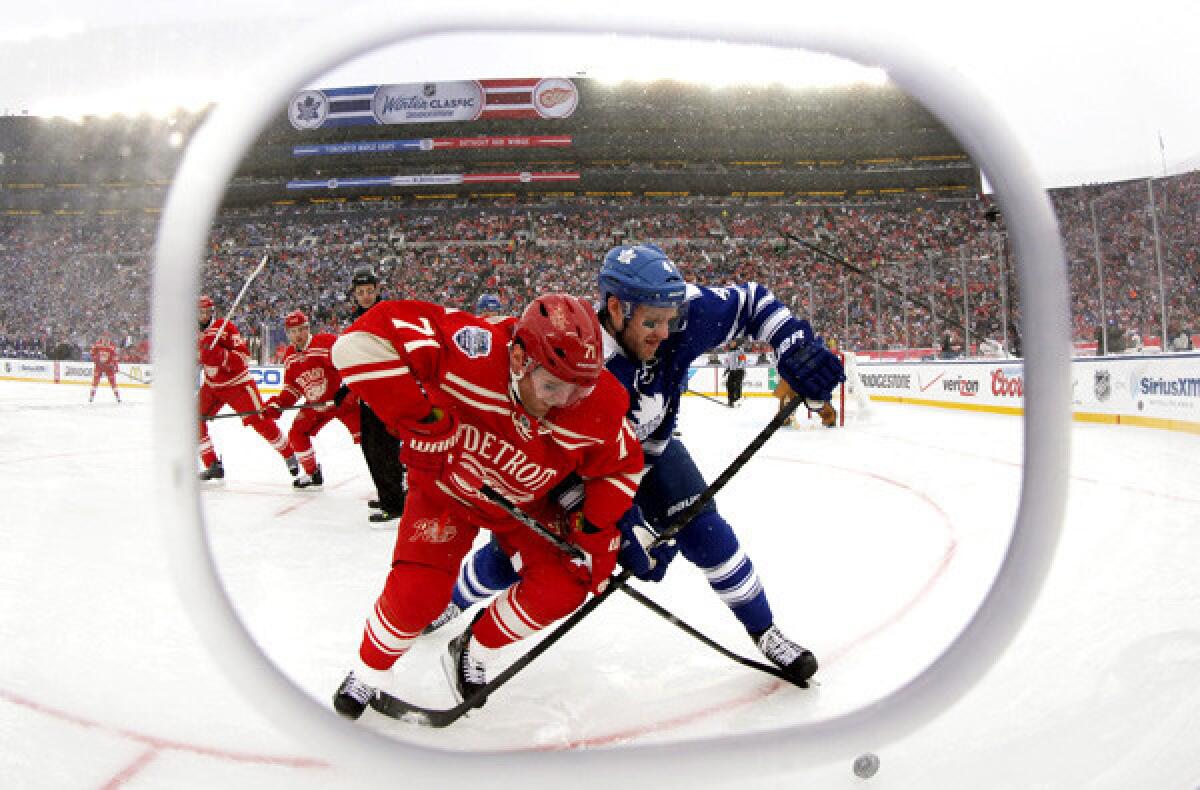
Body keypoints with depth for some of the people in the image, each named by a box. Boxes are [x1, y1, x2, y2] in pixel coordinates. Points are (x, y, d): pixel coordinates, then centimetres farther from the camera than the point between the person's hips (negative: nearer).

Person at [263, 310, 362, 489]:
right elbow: (291, 389, 12)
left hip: (342, 399, -7)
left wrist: (351, 391, -34)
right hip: (315, 405, 7)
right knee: (297, 434, 6)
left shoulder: (326, 342, -21)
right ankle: (312, 473, 24)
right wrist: (277, 405, 0)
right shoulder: (290, 357, 3)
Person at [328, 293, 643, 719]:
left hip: (526, 502, 3)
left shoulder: (601, 405, -27)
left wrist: (597, 531, -16)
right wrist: (417, 416, -41)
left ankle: (473, 652, 18)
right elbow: (364, 340, -40)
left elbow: (621, 466, -7)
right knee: (416, 593, -14)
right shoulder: (470, 350, -39)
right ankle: (370, 671, 20)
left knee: (565, 584, -9)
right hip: (446, 486, -3)